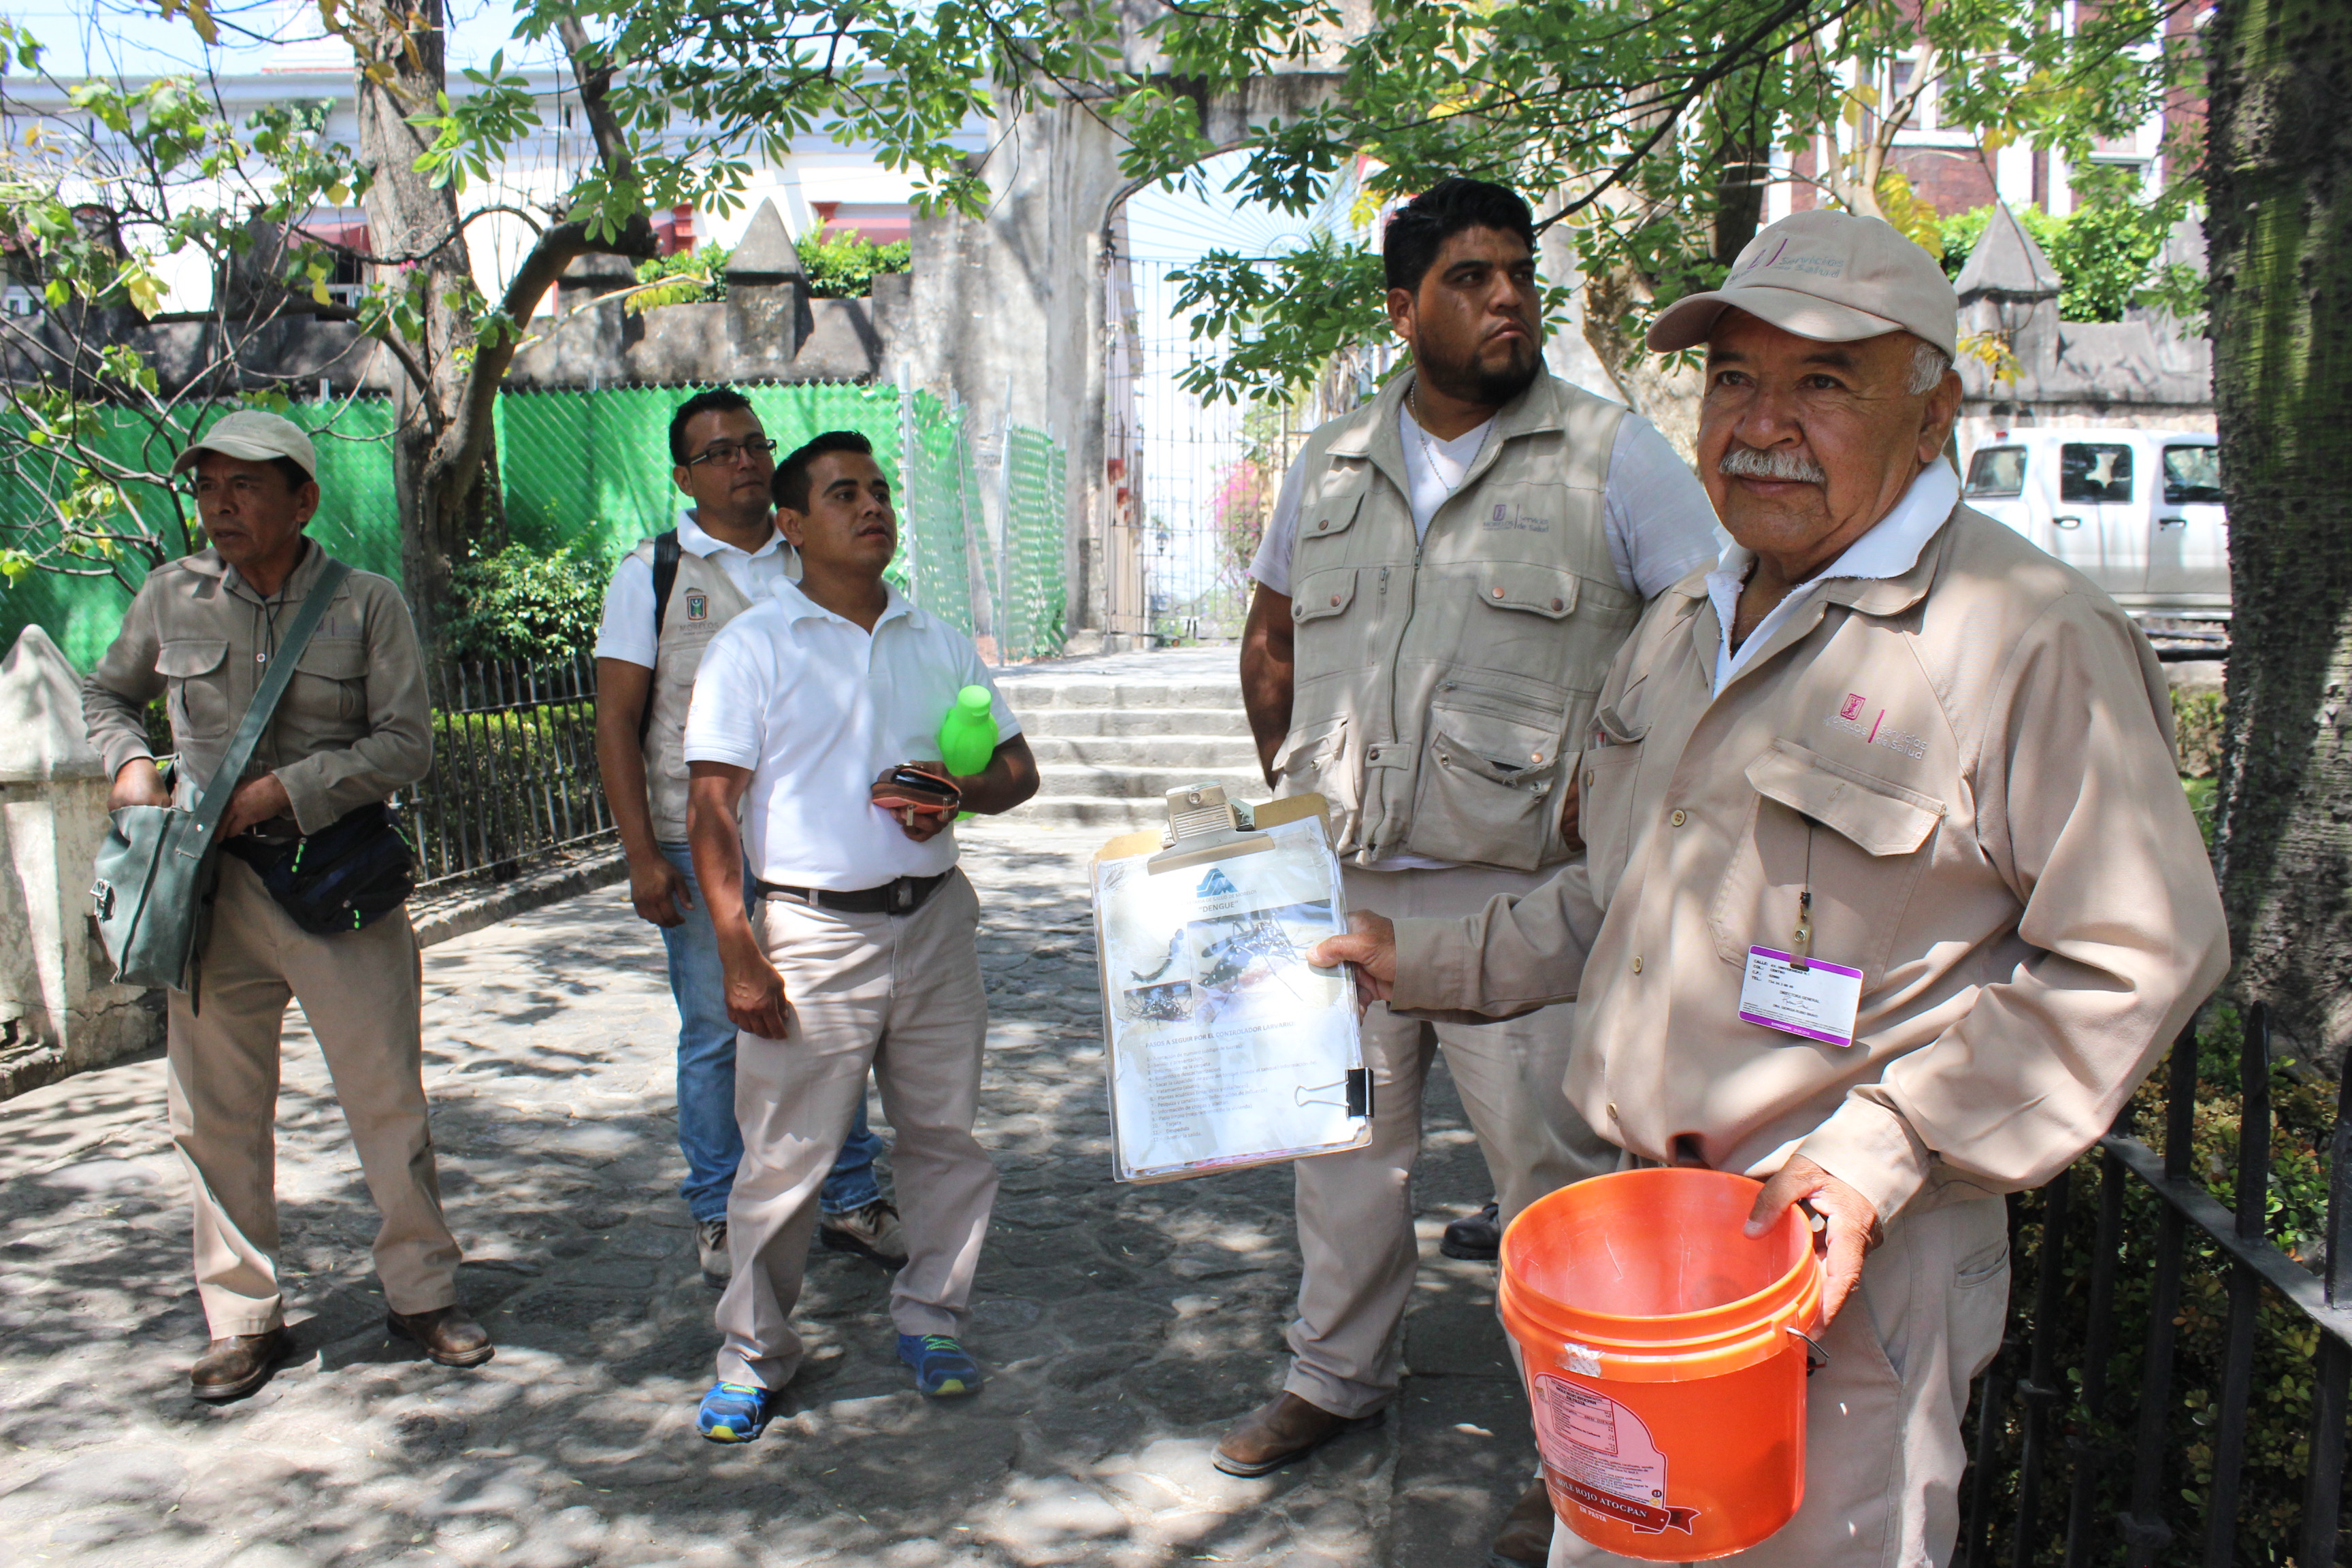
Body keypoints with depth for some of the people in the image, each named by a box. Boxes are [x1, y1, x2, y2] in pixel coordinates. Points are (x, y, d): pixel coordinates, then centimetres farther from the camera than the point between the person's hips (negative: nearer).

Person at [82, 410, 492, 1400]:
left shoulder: (367, 605, -3)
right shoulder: (171, 596, 5)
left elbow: (406, 743, -8)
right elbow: (106, 695, 21)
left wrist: (281, 791, -16)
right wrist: (130, 762, 0)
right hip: (212, 889, 3)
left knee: (389, 1101, 3)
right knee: (215, 1113, 8)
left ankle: (421, 1292, 20)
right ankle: (243, 1317, 24)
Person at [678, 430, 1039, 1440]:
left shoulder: (939, 642, 12)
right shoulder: (753, 647, -2)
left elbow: (1016, 768, 15)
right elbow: (713, 808, -6)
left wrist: (958, 796, -8)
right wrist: (740, 956, -13)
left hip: (934, 918, 4)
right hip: (813, 931, -4)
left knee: (946, 1135, 11)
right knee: (784, 1158, 2)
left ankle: (930, 1315, 30)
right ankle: (752, 1354, 20)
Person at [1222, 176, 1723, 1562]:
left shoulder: (1612, 457, -5)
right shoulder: (1332, 464, 10)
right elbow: (1272, 633, 22)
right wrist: (1288, 783, 13)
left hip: (1514, 898, -5)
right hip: (1338, 885, 5)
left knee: (1554, 1172, 3)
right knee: (1345, 1140, 19)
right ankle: (1338, 1376, 40)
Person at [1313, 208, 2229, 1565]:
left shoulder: (2032, 638, -14)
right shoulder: (1686, 626, 11)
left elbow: (2137, 957, -15)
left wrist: (1879, 1158, -19)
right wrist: (1435, 962, 15)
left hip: (1856, 1264, -6)